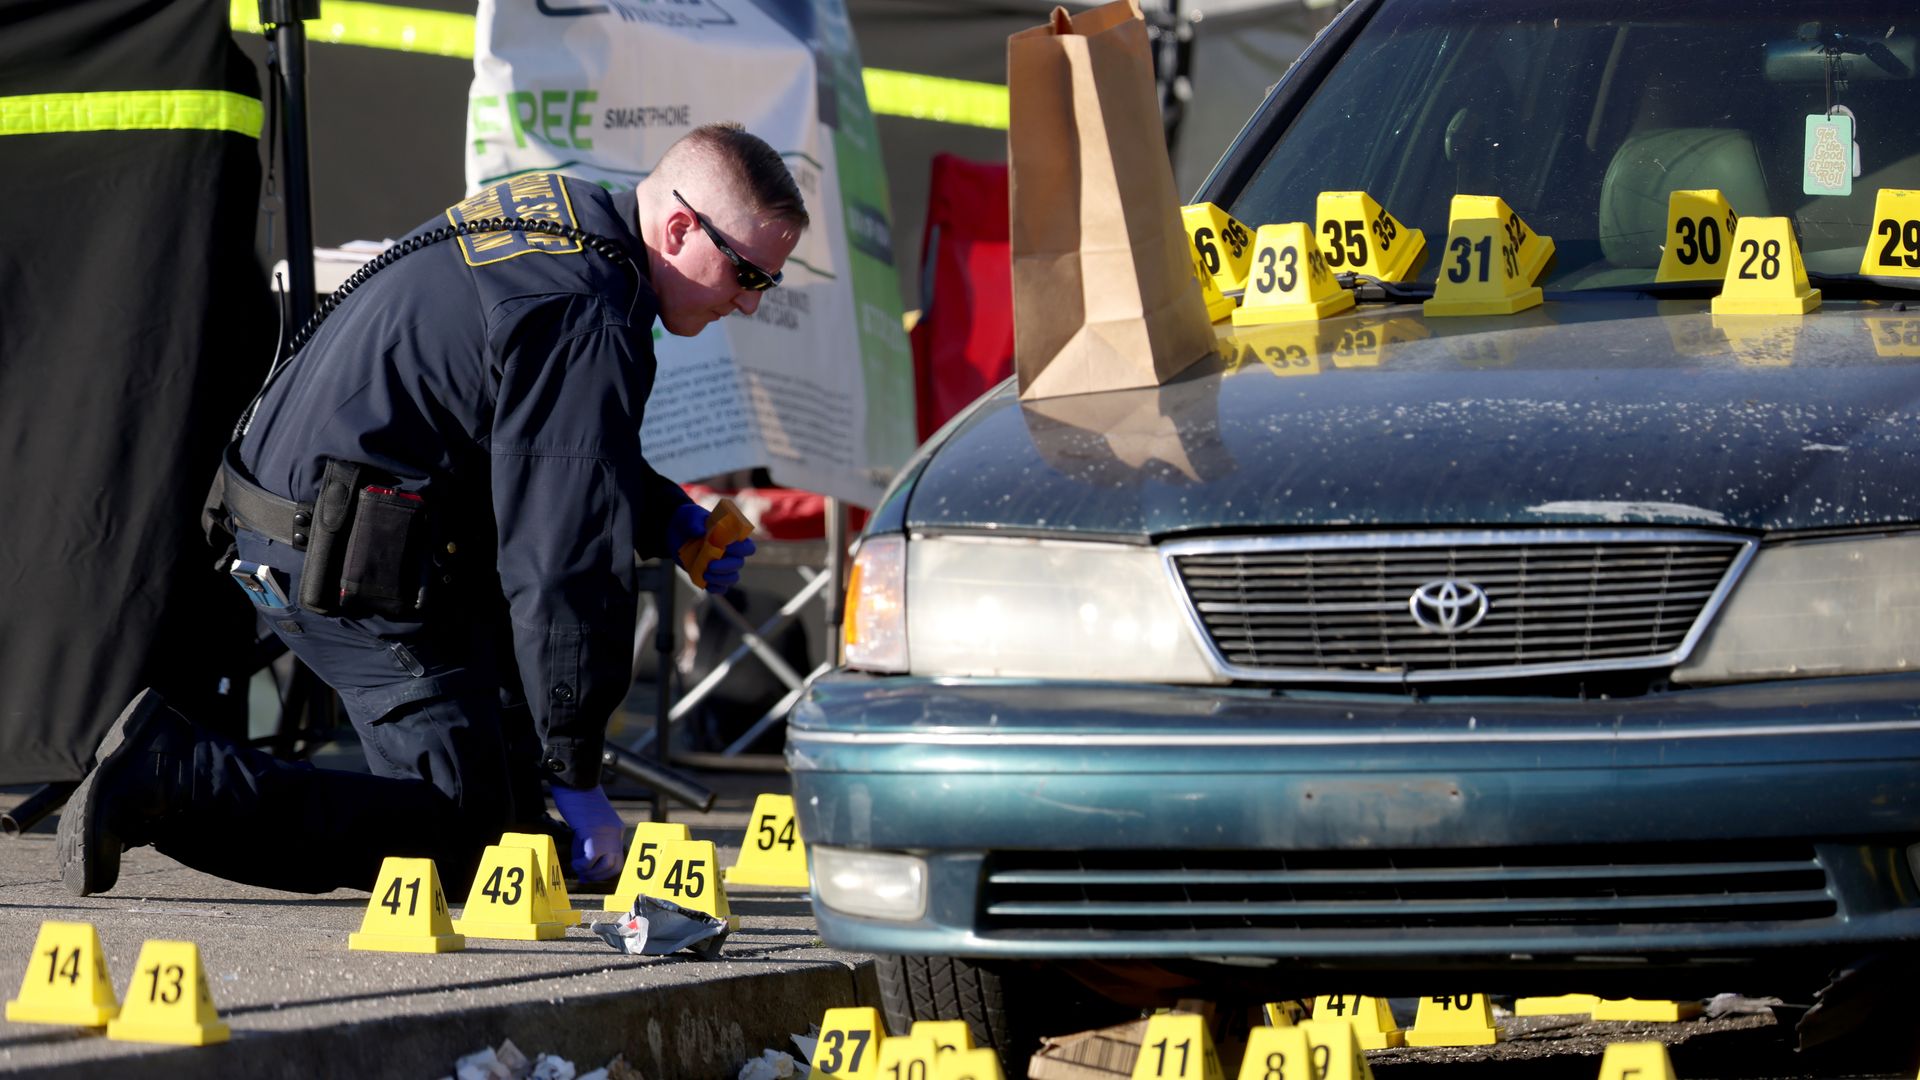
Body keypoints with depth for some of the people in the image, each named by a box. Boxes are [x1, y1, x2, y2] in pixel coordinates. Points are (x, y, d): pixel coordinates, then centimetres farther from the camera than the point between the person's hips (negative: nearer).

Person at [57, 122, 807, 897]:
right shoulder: (589, 322, -20)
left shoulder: (557, 210, 11)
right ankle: (168, 777, -14)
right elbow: (567, 563, -20)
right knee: (464, 836, -9)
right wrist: (576, 776, -14)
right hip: (363, 572, -11)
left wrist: (671, 521, 19)